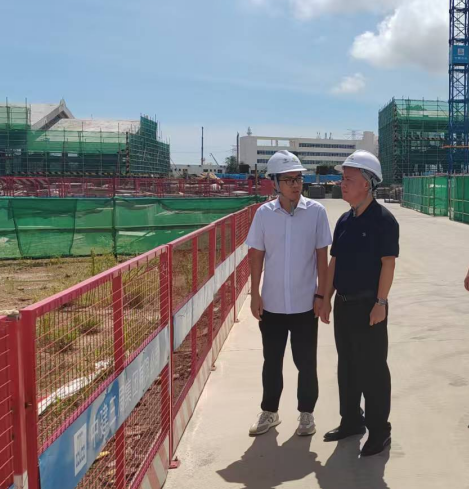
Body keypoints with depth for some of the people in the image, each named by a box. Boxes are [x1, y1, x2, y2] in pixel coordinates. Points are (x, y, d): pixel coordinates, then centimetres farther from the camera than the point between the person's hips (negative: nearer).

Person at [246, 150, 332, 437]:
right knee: (272, 361, 15)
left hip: (305, 304, -1)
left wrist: (321, 295, -5)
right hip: (272, 303, 2)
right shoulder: (264, 213, -4)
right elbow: (257, 256, 1)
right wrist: (255, 295, -1)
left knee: (306, 362, 11)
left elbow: (322, 257, -3)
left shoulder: (316, 212, -7)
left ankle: (307, 413, 29)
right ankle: (269, 412, 32)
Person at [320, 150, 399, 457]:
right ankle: (352, 421, 31)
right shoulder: (345, 220, 9)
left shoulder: (383, 219, -12)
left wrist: (381, 302, -18)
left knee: (372, 369, 2)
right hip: (344, 304, 7)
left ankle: (379, 430, 15)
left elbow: (388, 263, -15)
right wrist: (327, 298, 11)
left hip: (369, 306, -7)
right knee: (347, 365, 16)